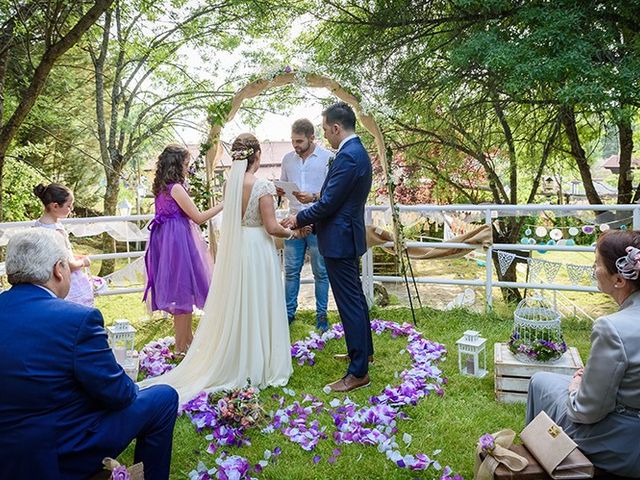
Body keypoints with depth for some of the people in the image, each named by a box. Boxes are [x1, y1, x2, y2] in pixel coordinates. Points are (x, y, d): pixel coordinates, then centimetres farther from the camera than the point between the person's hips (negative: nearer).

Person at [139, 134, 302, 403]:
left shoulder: (230, 183, 2)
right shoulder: (262, 186, -16)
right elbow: (272, 227, -16)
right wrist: (292, 234, 3)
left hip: (234, 250, 6)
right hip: (258, 250, -6)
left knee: (236, 306, 16)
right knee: (259, 307, 6)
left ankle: (235, 363, 30)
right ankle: (260, 366, 20)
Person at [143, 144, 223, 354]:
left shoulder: (162, 188, 9)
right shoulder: (176, 188, -17)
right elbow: (198, 217, -16)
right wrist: (223, 204, -9)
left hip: (169, 241, 9)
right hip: (178, 241, -9)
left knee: (182, 291, 18)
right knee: (184, 292, 0)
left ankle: (187, 338, 30)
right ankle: (181, 346, 10)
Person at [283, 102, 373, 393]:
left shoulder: (347, 156, -20)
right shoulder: (357, 151, 12)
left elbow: (329, 203, -21)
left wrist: (299, 219, -6)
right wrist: (308, 218, 13)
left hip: (339, 240, -11)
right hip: (349, 237, 11)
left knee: (349, 303, -4)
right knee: (355, 297, 22)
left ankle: (358, 372, 6)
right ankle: (364, 350, 39)